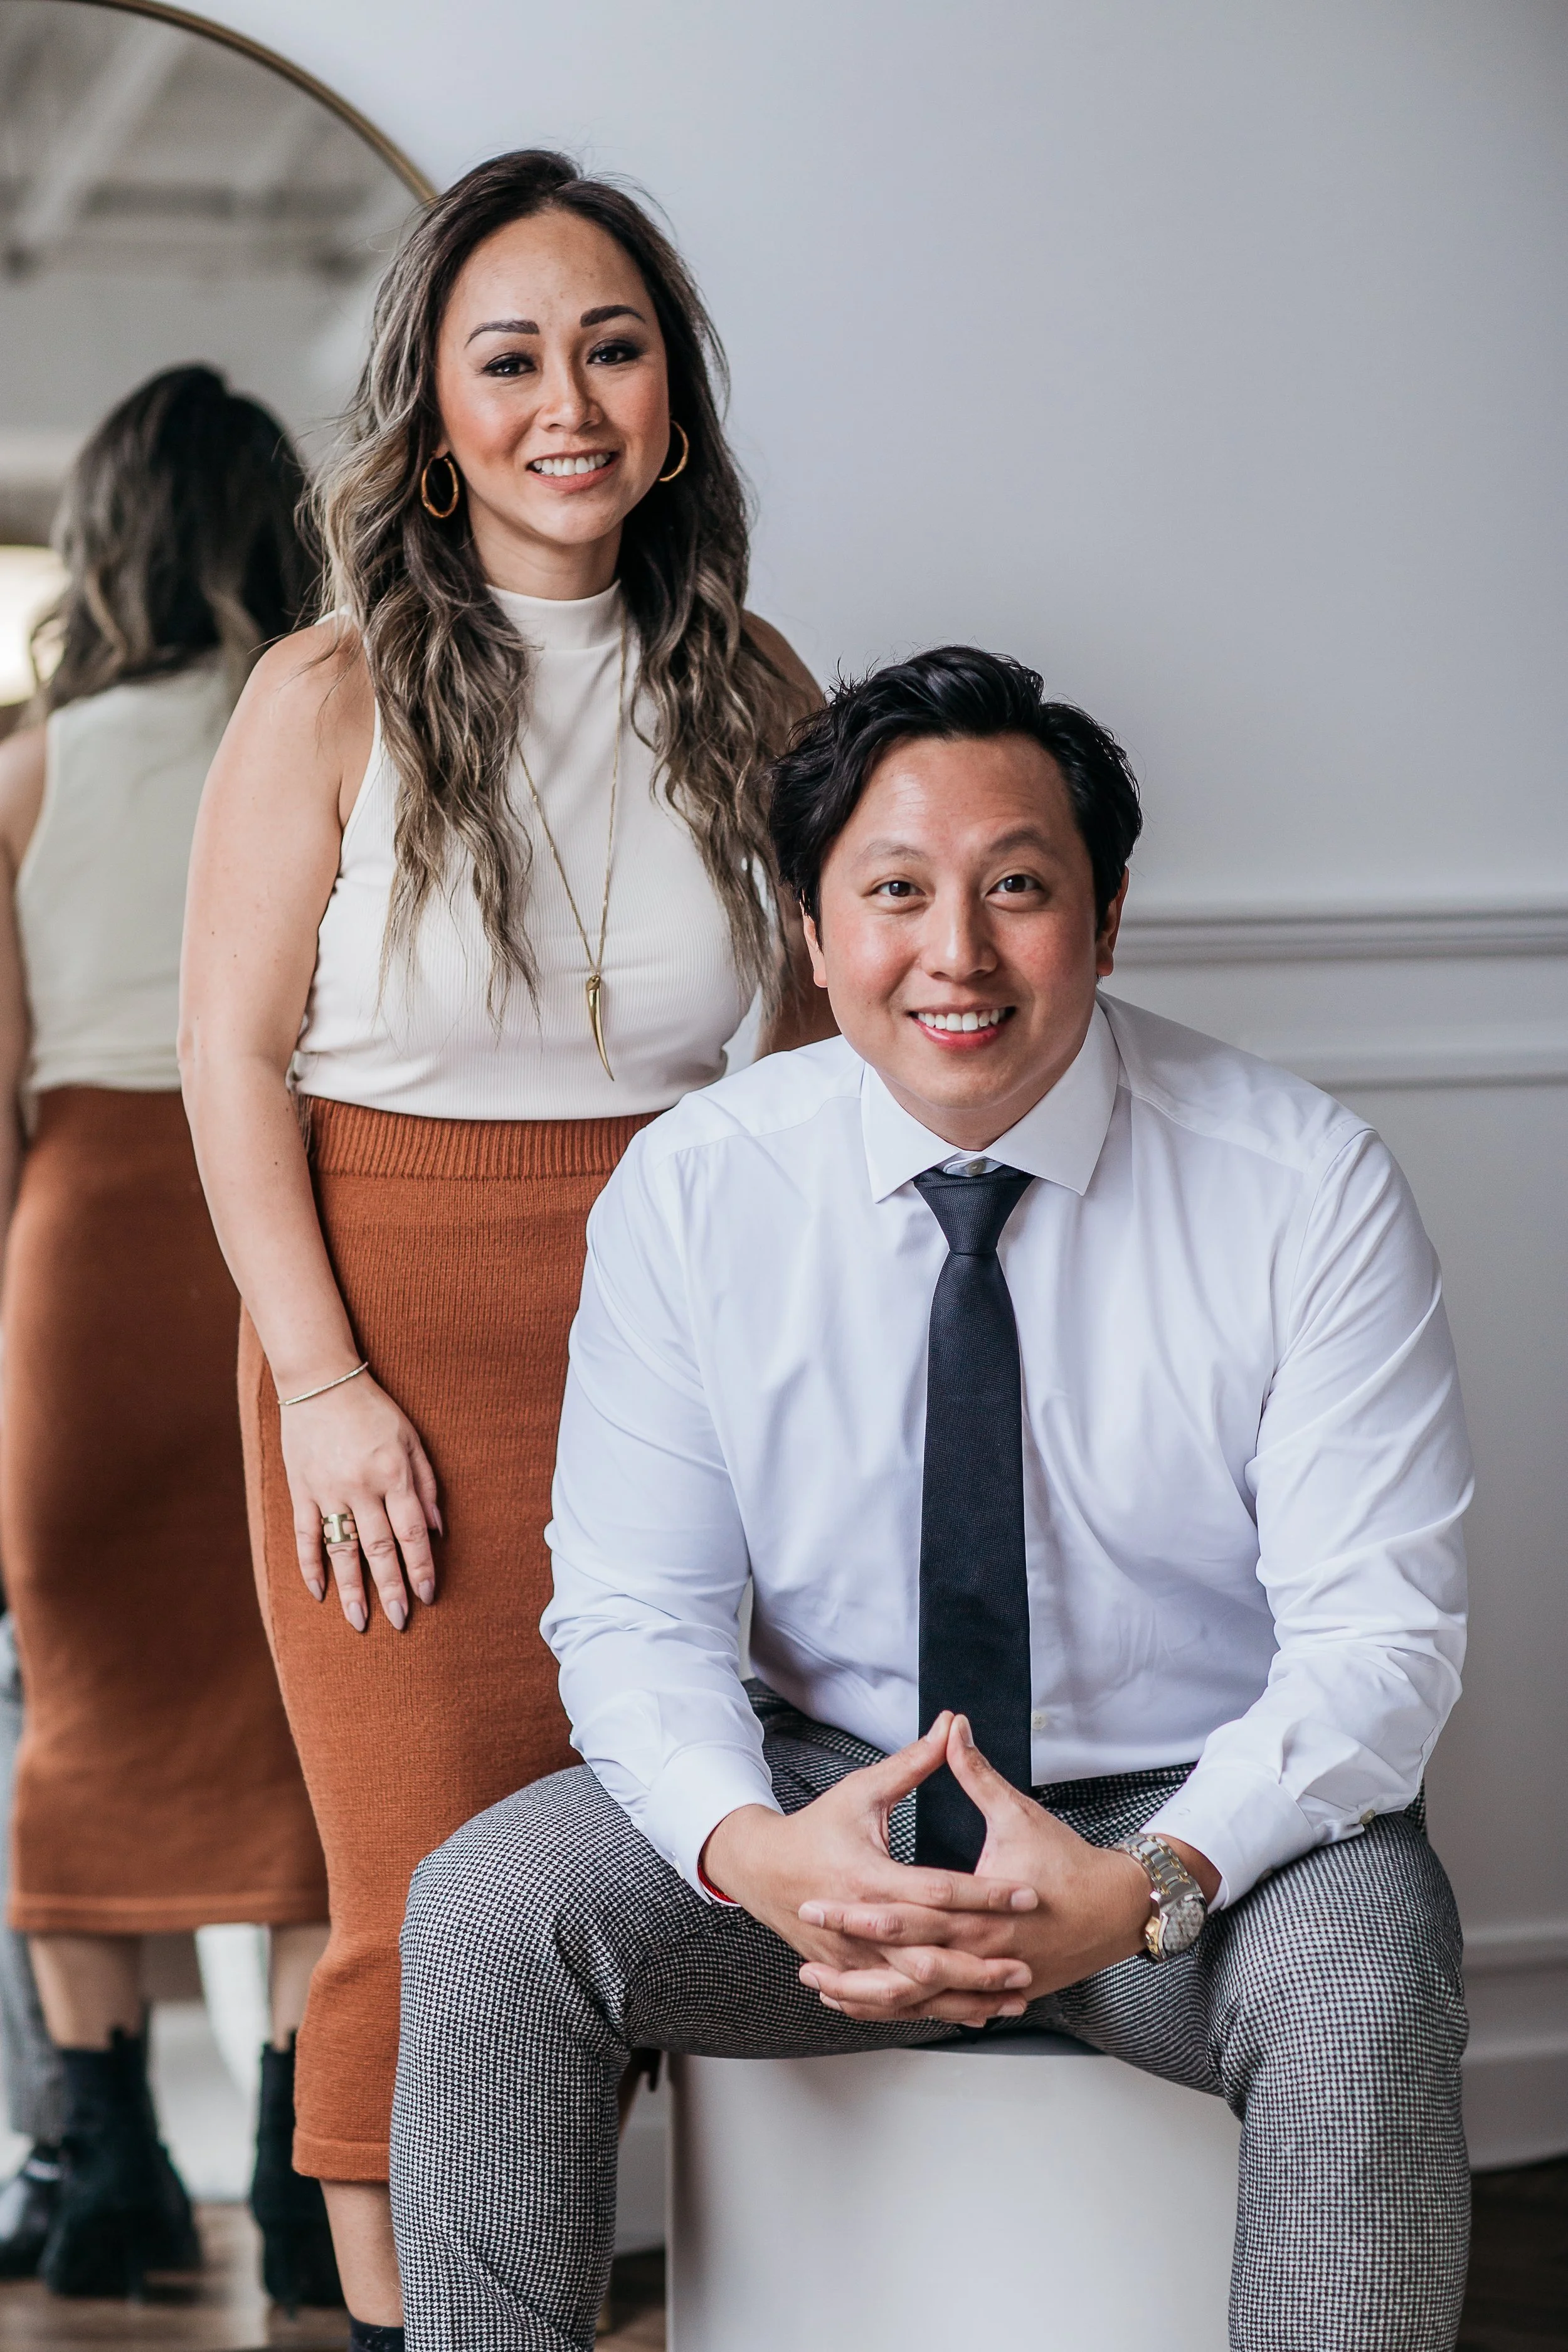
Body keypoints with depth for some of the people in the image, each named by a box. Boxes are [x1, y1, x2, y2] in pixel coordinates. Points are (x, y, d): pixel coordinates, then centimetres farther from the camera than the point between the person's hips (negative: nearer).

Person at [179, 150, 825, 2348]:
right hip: (397, 1322, -2)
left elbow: (826, 1032, 14)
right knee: (431, 1897, -4)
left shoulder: (753, 687, 6)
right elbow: (233, 1054, -2)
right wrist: (323, 1379, -10)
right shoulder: (331, 700, -2)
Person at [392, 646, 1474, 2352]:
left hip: (1202, 1815, -2)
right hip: (835, 1789, 2)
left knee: (1360, 1986, -33)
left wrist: (1144, 1886, -32)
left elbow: (1375, 1631, -14)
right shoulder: (688, 1189, -5)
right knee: (486, 1909, -22)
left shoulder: (1307, 1188, -12)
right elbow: (636, 1612, -4)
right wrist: (750, 1847, -27)